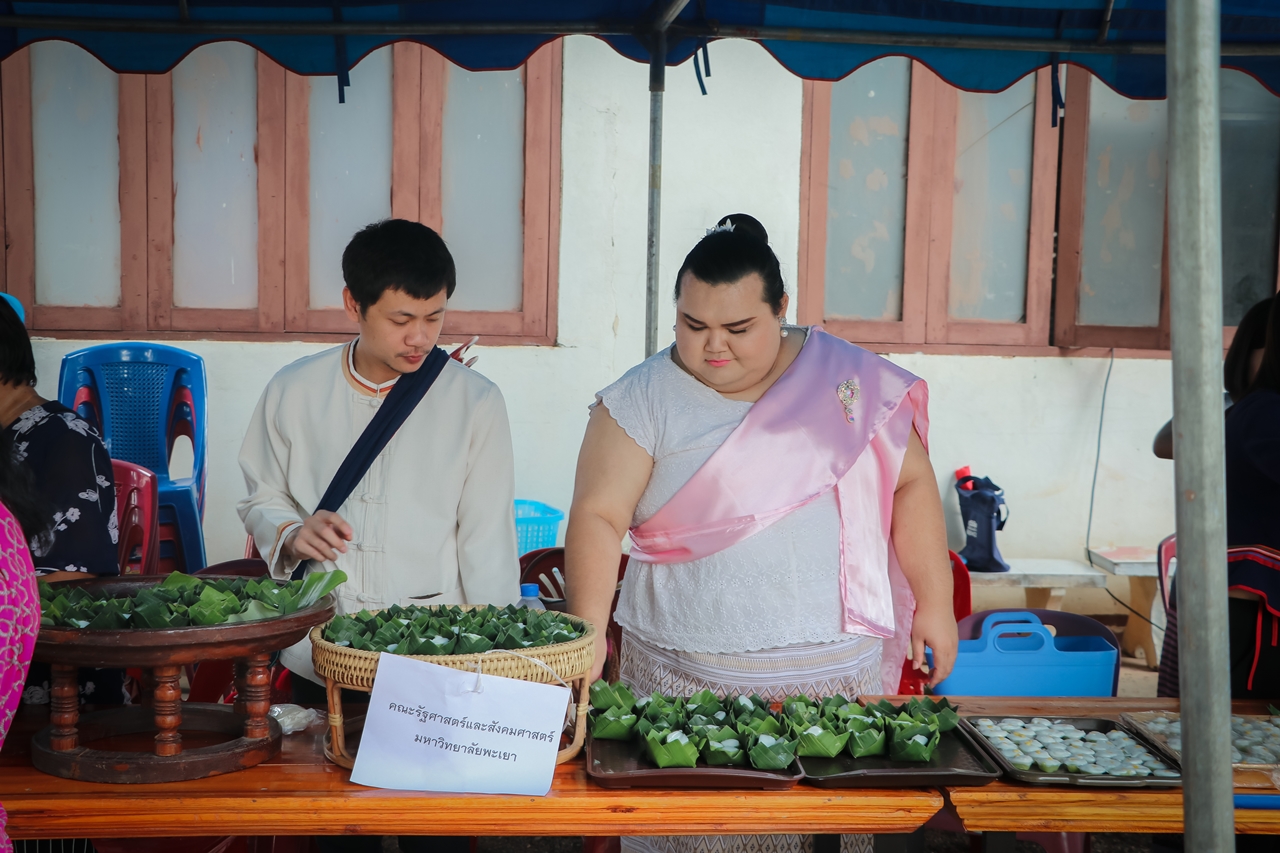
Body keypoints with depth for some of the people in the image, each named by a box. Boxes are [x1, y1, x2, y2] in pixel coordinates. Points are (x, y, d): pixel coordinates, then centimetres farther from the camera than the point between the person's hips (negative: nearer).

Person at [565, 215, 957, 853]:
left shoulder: (849, 380, 4)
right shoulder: (641, 402, -2)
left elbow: (910, 483, 7)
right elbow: (598, 517, -9)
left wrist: (935, 602, 3)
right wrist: (587, 632, -20)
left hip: (837, 672, 2)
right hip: (687, 680, -1)